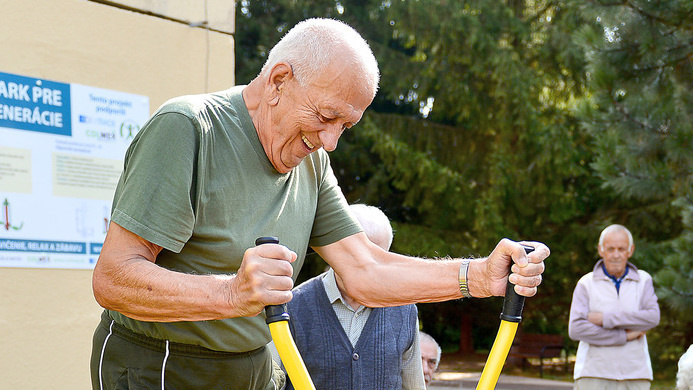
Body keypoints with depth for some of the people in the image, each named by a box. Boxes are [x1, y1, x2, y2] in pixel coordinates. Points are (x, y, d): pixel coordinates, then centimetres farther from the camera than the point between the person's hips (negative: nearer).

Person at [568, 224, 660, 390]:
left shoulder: (643, 281, 10)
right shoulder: (586, 284, 3)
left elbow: (652, 318, -7)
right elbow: (576, 329, -8)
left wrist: (606, 318, -12)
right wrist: (624, 336, -8)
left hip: (635, 376, 2)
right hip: (594, 376, -2)